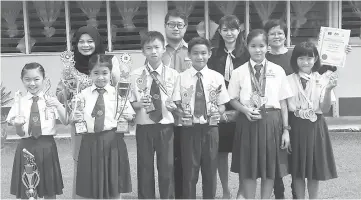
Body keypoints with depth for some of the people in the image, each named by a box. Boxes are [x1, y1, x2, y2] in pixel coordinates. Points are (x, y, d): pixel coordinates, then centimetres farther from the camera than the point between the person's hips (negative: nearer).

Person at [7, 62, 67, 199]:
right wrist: (18, 125, -20)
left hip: (46, 146, 0)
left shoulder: (51, 100, 1)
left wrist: (58, 106, -20)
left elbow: (66, 122, -6)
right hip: (26, 147, 1)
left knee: (50, 189, 9)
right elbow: (20, 133, 2)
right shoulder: (20, 103, 3)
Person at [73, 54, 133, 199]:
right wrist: (74, 118, -15)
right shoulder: (83, 94, 6)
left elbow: (130, 117, 2)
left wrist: (128, 117, -20)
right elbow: (74, 116, 6)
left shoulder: (118, 93, 3)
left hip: (112, 141, -1)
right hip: (90, 142, 1)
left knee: (114, 185, 8)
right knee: (91, 187, 9)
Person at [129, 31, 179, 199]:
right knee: (145, 168, 9)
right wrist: (139, 104, -19)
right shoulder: (135, 75, -1)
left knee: (167, 167, 7)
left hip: (166, 126, 0)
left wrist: (173, 106, -16)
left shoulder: (173, 74, 1)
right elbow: (130, 103, 1)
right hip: (144, 127, 0)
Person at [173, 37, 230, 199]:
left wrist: (218, 112, -15)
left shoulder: (217, 77, 2)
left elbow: (222, 105, 6)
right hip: (189, 129, -1)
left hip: (210, 128, 1)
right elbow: (176, 104, -1)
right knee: (189, 171, 5)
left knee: (210, 170, 11)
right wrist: (181, 112, -21)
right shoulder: (182, 77, -1)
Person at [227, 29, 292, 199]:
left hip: (271, 122, 1)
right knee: (248, 168, 7)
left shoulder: (278, 71, 1)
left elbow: (283, 102, 2)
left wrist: (286, 129, 0)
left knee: (270, 168, 9)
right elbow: (233, 100, 5)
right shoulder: (239, 72, 0)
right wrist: (245, 110, -15)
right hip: (248, 122, 0)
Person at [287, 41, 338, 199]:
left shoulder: (322, 80, -2)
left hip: (315, 127, 0)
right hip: (295, 127, 0)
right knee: (297, 170, 8)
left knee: (315, 169, 8)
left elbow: (325, 109, -8)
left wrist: (328, 89, -23)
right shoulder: (288, 81, -2)